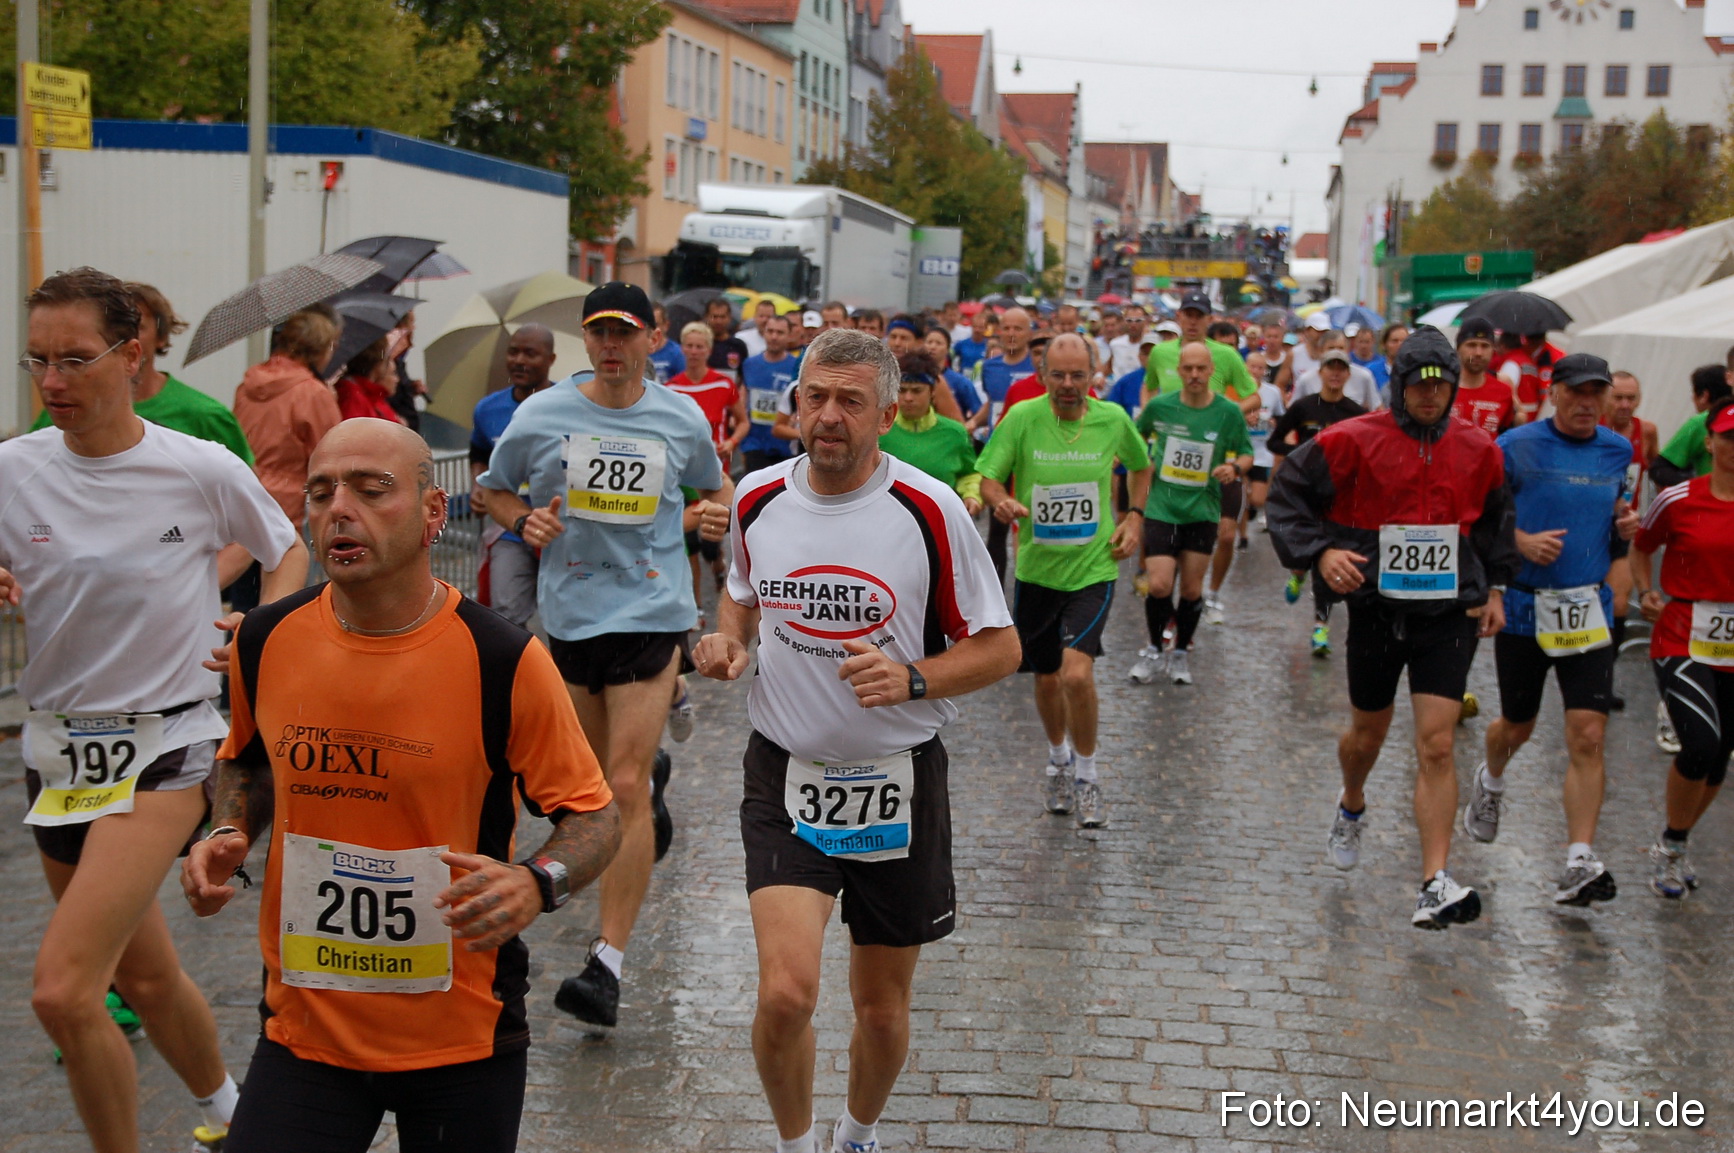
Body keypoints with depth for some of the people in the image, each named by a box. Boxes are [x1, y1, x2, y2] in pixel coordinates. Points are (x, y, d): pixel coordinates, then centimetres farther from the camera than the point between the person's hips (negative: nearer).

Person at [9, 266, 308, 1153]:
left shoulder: (202, 469, -9)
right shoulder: (14, 471, -3)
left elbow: (286, 551, 8)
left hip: (164, 749, -4)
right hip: (54, 750, 5)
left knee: (62, 991, -18)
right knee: (144, 976, 19)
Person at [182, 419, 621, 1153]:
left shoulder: (503, 659, -15)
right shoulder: (266, 640, -3)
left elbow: (594, 815, -7)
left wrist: (537, 884, -27)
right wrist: (228, 835, -2)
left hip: (461, 1035, -2)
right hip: (303, 1029, 3)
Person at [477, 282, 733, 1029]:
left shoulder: (683, 420, 2)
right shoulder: (541, 415, 0)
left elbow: (713, 486, 20)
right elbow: (491, 486, 13)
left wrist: (716, 514, -3)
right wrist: (524, 521, -7)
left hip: (652, 612, -2)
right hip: (570, 612, 2)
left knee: (625, 785, -10)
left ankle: (610, 960, -9)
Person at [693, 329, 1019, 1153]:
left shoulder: (931, 512, -11)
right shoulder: (757, 498, -1)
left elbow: (999, 648, -5)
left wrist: (911, 678, -22)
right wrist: (728, 639, -2)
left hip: (898, 782, -1)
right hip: (785, 776, 1)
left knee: (882, 1006, 12)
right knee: (786, 993, -15)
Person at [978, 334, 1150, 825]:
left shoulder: (1113, 420, -5)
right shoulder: (1022, 418, -9)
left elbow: (1141, 465, 15)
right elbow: (988, 478, -8)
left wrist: (1134, 516, 3)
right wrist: (1001, 502, -30)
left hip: (1093, 568, -2)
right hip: (1035, 568, 2)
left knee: (1077, 673, -20)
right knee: (1047, 679, 15)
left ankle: (1087, 778, 2)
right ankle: (1059, 762, 44)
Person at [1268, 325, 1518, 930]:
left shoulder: (1477, 449, 3)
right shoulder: (1355, 441, -8)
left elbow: (1496, 520, 20)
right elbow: (1288, 493, -3)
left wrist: (1495, 587, 15)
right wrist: (1319, 552, -15)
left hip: (1449, 613, 1)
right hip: (1377, 609, -1)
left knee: (1436, 745, -9)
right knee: (1367, 736, 17)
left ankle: (1435, 885, -11)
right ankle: (1350, 809, 52)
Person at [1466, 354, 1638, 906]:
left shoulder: (1618, 452, 8)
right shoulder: (1518, 446, -6)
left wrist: (1624, 529, -3)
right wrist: (1521, 541, -19)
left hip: (1589, 610, 2)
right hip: (1523, 607, -2)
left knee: (1588, 736, -10)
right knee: (1518, 726, 15)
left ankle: (1579, 863, -8)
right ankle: (1490, 781, 50)